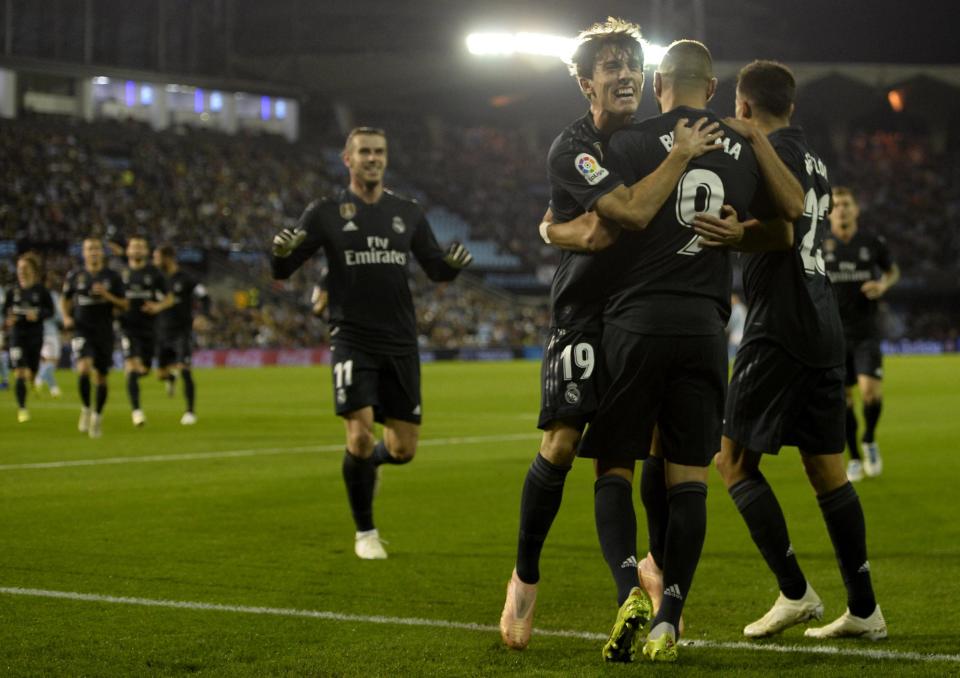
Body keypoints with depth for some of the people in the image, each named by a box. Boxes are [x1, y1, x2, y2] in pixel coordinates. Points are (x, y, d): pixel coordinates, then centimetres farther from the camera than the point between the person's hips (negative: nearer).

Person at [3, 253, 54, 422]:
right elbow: (5, 311, 10)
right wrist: (7, 321, -11)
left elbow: (50, 310, 2)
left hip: (35, 336, 0)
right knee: (19, 373, -12)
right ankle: (22, 409, -5)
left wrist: (38, 315, -17)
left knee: (31, 374, 6)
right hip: (17, 334, 0)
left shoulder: (41, 290, -4)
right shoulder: (12, 291, 1)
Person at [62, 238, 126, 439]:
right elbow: (64, 299, 18)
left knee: (101, 377, 6)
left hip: (104, 331, 1)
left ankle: (97, 416, 26)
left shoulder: (112, 277, 1)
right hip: (82, 330, -1)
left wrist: (107, 295, -15)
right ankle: (86, 409, -3)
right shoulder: (74, 276, 3)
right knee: (84, 369, -24)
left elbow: (123, 306, 2)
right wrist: (66, 317, 0)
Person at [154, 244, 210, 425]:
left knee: (184, 370, -14)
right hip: (162, 332, 4)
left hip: (182, 331, -4)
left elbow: (204, 297, -8)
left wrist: (203, 316, -24)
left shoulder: (184, 279, -8)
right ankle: (171, 374, 38)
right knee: (161, 374, 0)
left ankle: (191, 412, -5)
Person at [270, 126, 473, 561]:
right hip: (352, 341, -3)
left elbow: (436, 271, 15)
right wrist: (281, 252, -25)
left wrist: (455, 264, -9)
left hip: (400, 344, 3)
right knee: (360, 434, -16)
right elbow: (282, 272, -2)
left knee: (403, 449, 1)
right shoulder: (326, 213, 0)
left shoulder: (407, 213, 10)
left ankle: (367, 462, 39)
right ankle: (365, 533, 5)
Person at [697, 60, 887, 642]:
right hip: (825, 331, 8)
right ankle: (864, 609, 8)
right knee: (828, 470, 9)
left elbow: (780, 232, -21)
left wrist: (737, 234, -37)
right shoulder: (815, 161, 18)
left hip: (780, 330, -8)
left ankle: (795, 593, -7)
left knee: (735, 460, -1)